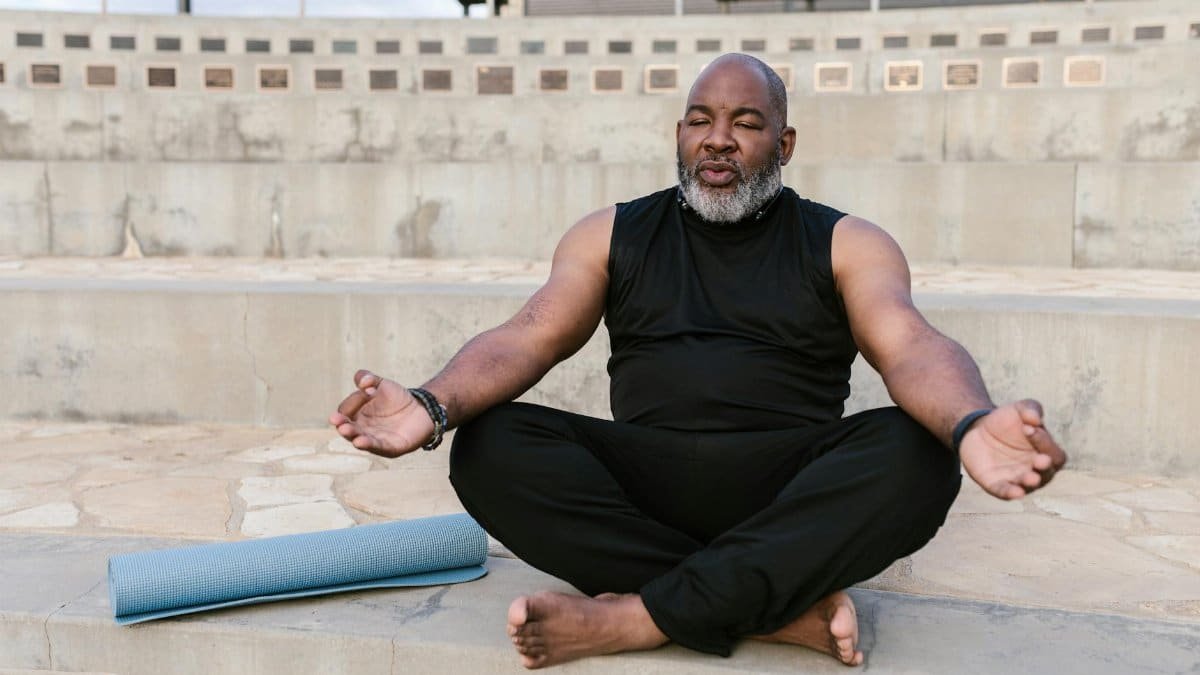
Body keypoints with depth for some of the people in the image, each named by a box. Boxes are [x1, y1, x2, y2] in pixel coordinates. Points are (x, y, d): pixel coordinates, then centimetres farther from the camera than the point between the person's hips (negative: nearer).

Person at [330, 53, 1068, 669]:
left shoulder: (845, 244, 6)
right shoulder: (611, 234, 11)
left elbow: (913, 347, -11)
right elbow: (526, 338, -2)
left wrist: (972, 424, -37)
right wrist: (434, 406, -25)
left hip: (787, 489, -1)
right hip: (643, 483, 2)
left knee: (916, 455, -29)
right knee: (489, 447, -24)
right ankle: (790, 605, -26)